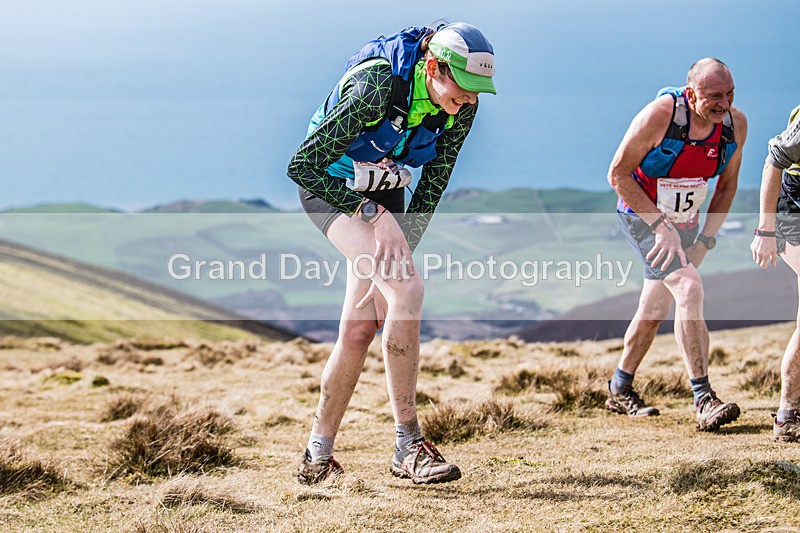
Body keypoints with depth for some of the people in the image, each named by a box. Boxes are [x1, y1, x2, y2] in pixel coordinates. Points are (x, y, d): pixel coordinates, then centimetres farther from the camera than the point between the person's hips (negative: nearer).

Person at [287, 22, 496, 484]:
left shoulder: (462, 108, -15)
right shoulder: (376, 86, -33)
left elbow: (434, 184, -3)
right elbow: (303, 165, -29)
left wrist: (402, 247, -11)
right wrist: (374, 214, -30)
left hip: (385, 193, 7)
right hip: (331, 186, -7)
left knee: (361, 327, 1)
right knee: (406, 288, -25)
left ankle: (319, 455, 13)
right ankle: (409, 446, -19)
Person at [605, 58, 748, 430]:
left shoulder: (735, 124, -10)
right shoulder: (660, 115, -26)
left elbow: (727, 185, 5)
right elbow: (618, 174, -20)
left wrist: (705, 239, -3)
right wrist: (660, 225, -23)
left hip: (684, 222, 6)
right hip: (641, 217, -6)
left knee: (655, 309, 14)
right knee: (689, 289, -23)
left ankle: (620, 390, 32)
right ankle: (703, 399, -23)